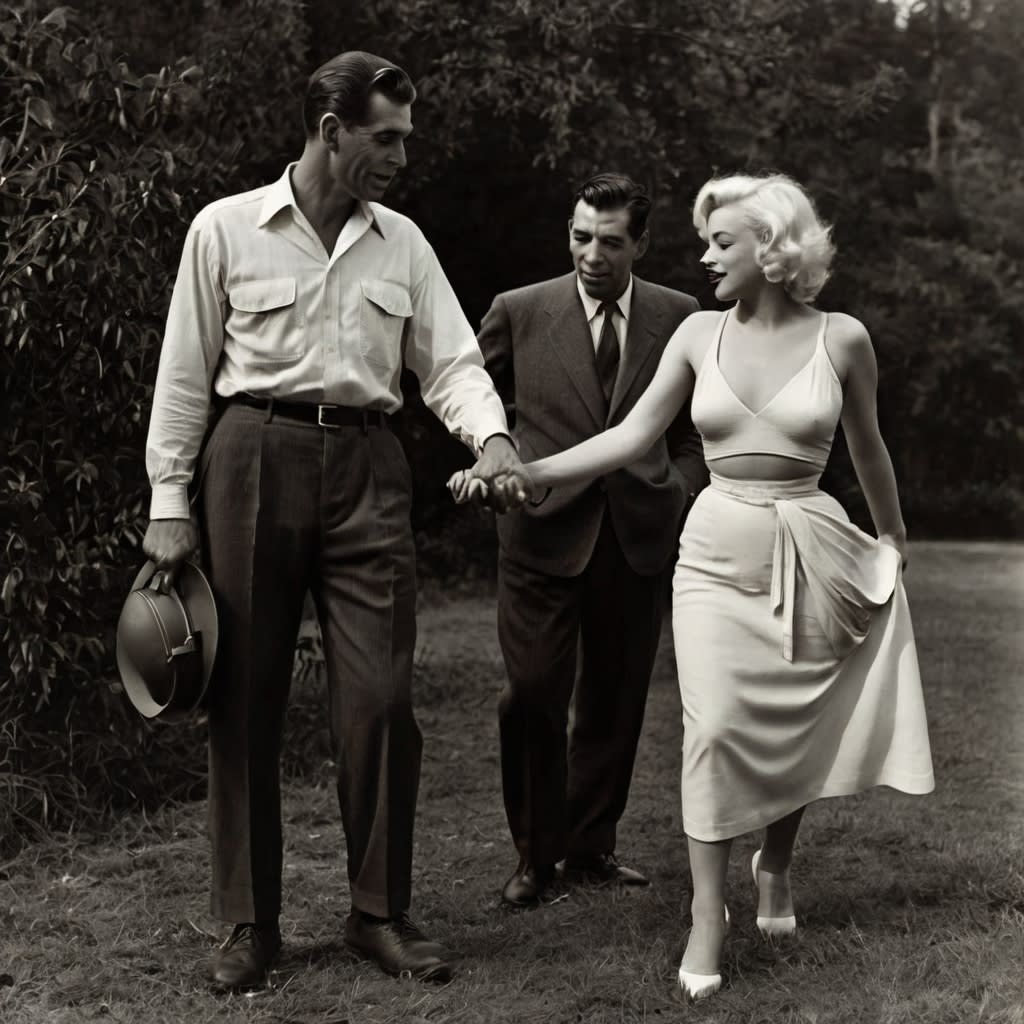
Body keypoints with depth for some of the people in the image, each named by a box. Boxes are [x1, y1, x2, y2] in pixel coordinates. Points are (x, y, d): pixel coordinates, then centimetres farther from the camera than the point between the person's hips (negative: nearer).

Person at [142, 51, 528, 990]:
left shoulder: (402, 242, 10)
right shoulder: (227, 229, 1)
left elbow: (451, 359, 6)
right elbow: (185, 374, 2)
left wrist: (490, 434, -14)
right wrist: (169, 502, -2)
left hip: (367, 469, 2)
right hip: (255, 460, -2)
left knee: (381, 698, -2)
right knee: (246, 701, 4)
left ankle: (381, 912, 13)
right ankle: (250, 922, 16)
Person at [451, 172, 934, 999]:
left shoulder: (841, 339, -4)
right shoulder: (699, 334, 0)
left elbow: (867, 448, 11)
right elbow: (632, 436, -2)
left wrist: (893, 538, 25)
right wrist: (524, 473, -11)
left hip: (810, 555, 0)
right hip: (719, 552, 1)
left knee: (798, 726, 8)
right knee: (714, 724, -10)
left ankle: (776, 864, 37)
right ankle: (708, 914, 2)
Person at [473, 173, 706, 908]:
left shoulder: (678, 318, 6)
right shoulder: (519, 312, 2)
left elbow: (693, 430, 13)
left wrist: (678, 501, 2)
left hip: (639, 535, 2)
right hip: (543, 530, -1)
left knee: (614, 700, 8)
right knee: (534, 695, -5)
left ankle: (591, 846, 24)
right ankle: (535, 853, 13)